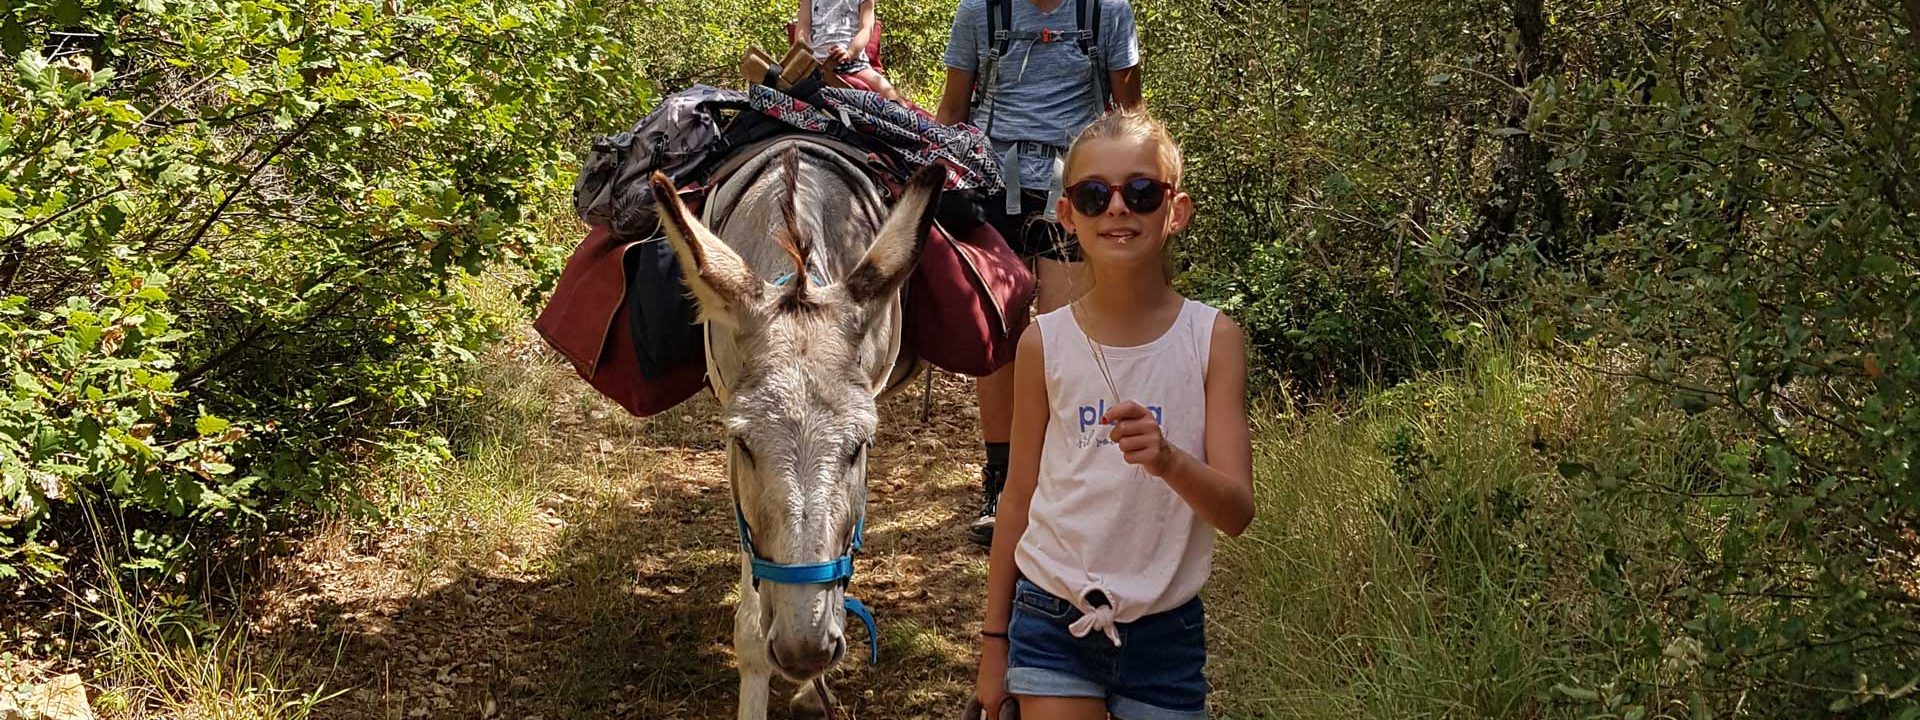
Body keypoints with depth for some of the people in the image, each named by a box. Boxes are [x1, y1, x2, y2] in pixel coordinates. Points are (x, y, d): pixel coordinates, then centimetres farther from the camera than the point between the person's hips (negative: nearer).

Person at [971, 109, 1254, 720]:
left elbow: (1236, 512, -11)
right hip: (1052, 619, 0)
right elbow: (1019, 497, 5)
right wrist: (994, 641, 8)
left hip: (1166, 629, 0)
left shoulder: (1212, 339, -7)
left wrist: (1168, 461, -32)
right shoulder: (1044, 342, -3)